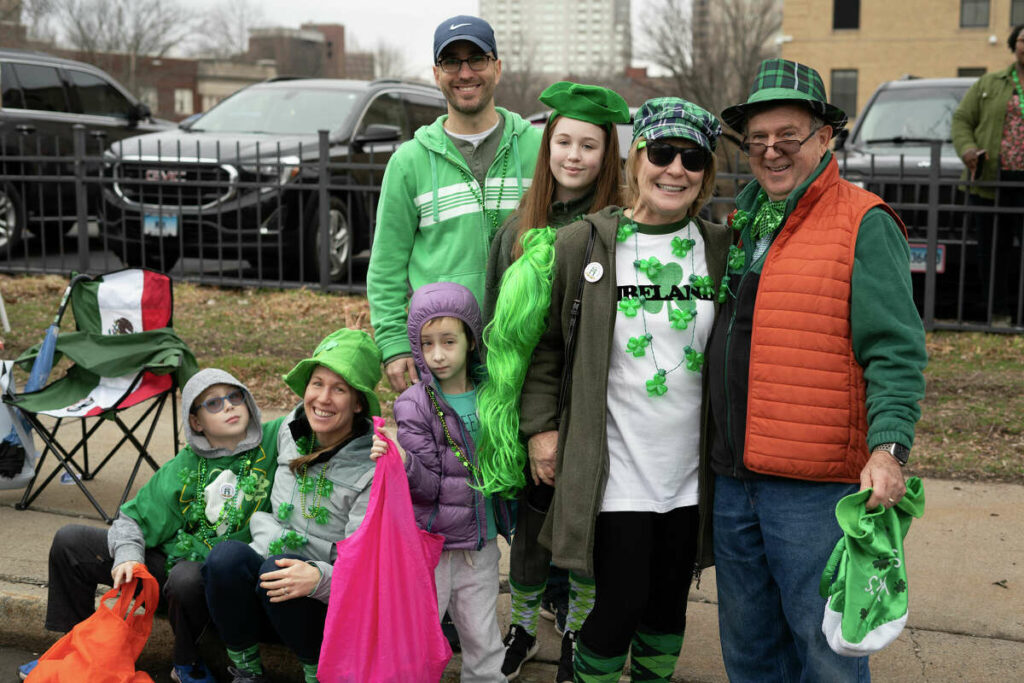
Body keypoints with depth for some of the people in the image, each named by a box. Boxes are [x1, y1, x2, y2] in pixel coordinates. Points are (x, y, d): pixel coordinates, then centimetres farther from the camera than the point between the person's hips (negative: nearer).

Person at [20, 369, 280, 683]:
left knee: (187, 578, -41)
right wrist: (128, 554, -12)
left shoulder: (274, 441, -8)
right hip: (169, 558, 5)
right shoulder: (184, 467, 2)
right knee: (70, 540, 3)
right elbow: (132, 518, 6)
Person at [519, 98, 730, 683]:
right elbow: (545, 342, 2)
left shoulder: (721, 250, 4)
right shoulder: (581, 244, -4)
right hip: (616, 471, -3)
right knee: (621, 602, -2)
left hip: (692, 473, 3)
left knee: (670, 602, 14)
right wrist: (540, 427, -3)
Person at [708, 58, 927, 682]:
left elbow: (895, 351, -12)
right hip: (733, 478, 7)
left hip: (818, 489, -7)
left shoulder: (864, 226, -6)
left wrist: (887, 448, -25)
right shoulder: (742, 223, 15)